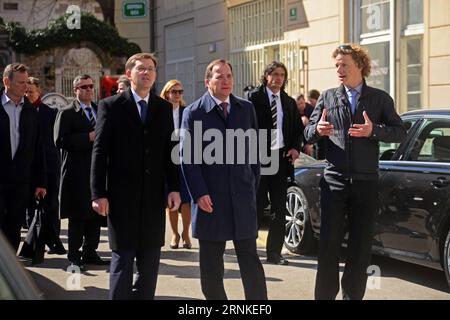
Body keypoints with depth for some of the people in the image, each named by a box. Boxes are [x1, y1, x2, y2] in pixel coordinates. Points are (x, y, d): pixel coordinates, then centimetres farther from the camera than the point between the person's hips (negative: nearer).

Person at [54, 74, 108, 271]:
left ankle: (90, 252, 20)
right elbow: (60, 141, -15)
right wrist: (88, 137, -19)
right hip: (77, 174, -6)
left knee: (96, 215, 10)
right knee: (77, 217, -3)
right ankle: (74, 257, 4)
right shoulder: (66, 114, -4)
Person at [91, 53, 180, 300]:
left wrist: (174, 188, 0)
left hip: (154, 196, 4)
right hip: (121, 196, -3)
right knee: (123, 257, 0)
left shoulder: (164, 108, 10)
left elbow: (170, 150, 9)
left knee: (150, 260, 8)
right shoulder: (111, 106, 0)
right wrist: (98, 194, -9)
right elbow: (100, 152, -4)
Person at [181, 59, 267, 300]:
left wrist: (253, 186, 5)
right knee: (211, 264, 7)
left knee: (250, 260, 3)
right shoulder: (193, 113, -1)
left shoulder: (246, 109, 10)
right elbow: (187, 157, -5)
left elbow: (253, 151, 11)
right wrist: (199, 194, -12)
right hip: (210, 199, -2)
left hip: (243, 197, 2)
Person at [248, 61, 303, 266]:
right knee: (256, 207, 1)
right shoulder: (254, 99, -2)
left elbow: (298, 129, 19)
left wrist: (295, 148, 3)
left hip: (281, 157, 5)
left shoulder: (289, 103, 13)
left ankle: (274, 252, 14)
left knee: (279, 210, 6)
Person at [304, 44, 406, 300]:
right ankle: (325, 295, 5)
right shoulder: (328, 97, 8)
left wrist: (374, 131, -16)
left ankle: (353, 295, 19)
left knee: (361, 246, 7)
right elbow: (308, 134, 8)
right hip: (334, 180, 0)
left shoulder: (380, 98, 5)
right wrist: (317, 130, -15)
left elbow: (400, 132, 1)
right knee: (328, 245, -2)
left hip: (366, 183, 0)